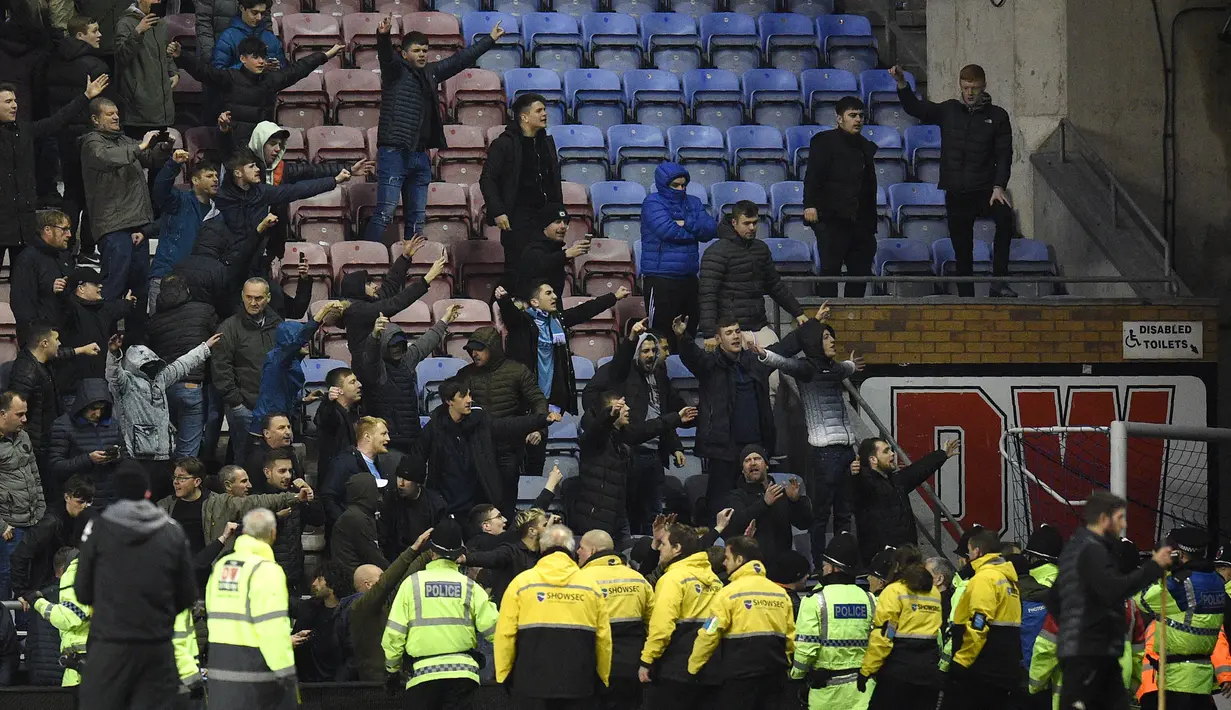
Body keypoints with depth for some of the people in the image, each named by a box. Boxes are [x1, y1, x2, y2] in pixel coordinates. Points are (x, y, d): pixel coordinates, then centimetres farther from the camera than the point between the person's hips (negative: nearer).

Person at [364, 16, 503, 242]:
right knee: (385, 213, -15)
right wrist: (383, 36, -44)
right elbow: (386, 55, -22)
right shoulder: (395, 70, -1)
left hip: (420, 155, 8)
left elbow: (460, 60, 28)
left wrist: (490, 40, 35)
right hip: (394, 153, -8)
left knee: (417, 218, 9)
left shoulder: (431, 72, 18)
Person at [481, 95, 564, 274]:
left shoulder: (547, 143, 14)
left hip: (548, 217, 6)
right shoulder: (504, 145, -6)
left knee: (554, 272, 3)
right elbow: (487, 180, -7)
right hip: (518, 219, -6)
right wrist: (498, 212, -14)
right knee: (519, 273, -6)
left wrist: (561, 214, 17)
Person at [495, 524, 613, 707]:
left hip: (533, 683, -1)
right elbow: (603, 639, 5)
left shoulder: (521, 583, -1)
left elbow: (505, 635, -3)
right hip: (579, 685, 1)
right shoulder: (590, 586, 5)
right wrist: (602, 678, 17)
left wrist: (503, 675, 6)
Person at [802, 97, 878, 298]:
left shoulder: (867, 147, 21)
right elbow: (812, 175, -8)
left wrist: (871, 226, 20)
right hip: (832, 219, -6)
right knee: (830, 268, -10)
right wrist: (810, 204, -22)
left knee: (861, 271, 3)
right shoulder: (824, 141, 2)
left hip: (860, 221, 6)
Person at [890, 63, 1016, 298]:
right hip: (956, 194, 3)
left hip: (985, 190, -3)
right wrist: (902, 84, -14)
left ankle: (999, 282, -28)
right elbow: (915, 108, 3)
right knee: (962, 252, 5)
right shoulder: (949, 110, 9)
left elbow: (1004, 155, -1)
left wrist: (998, 187, -14)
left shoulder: (997, 116, 3)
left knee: (1005, 215, -32)